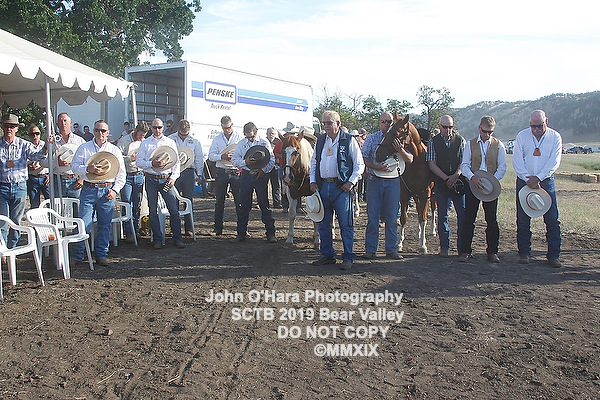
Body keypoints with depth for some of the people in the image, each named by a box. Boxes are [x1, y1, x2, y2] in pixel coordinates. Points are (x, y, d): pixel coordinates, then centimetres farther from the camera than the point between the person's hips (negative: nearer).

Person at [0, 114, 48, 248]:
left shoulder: (23, 145, 4)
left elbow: (36, 155, -11)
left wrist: (45, 148, -28)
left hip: (19, 187, 1)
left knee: (16, 221, 9)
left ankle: (12, 249, 22)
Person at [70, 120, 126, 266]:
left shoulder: (115, 150, 11)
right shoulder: (84, 148, 8)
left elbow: (121, 173, 10)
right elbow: (74, 165, 2)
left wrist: (115, 189, -2)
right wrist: (88, 169, -17)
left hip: (107, 191, 1)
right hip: (89, 189, -1)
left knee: (104, 225, 4)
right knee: (84, 224, -5)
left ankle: (101, 255, 14)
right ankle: (76, 255, 7)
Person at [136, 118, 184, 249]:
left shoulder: (170, 142, 11)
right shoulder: (145, 143, 9)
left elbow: (177, 162, 9)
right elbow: (139, 162, 3)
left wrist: (173, 177, -3)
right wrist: (152, 163, -14)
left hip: (167, 179, 0)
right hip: (151, 180, 0)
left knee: (174, 209, -4)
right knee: (153, 211, 4)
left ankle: (177, 238, 5)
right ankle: (157, 239, 13)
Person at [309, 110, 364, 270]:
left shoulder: (349, 141, -3)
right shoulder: (320, 141, 12)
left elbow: (359, 164, -2)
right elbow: (313, 162, 19)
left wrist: (351, 181, -12)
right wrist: (313, 180, 7)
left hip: (341, 187, -5)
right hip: (323, 186, 5)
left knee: (345, 224, -1)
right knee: (323, 224, 10)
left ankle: (348, 258, 9)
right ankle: (327, 255, 23)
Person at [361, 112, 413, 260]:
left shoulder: (399, 139, 8)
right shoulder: (372, 139, 4)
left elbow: (409, 160, 3)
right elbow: (363, 158, -2)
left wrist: (401, 150, -16)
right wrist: (376, 167, -18)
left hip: (393, 181, 1)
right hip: (375, 180, -1)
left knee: (391, 217, 6)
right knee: (372, 215, 1)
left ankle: (391, 249, 15)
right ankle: (370, 249, 8)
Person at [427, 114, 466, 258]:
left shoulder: (460, 140, 6)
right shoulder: (433, 142, 3)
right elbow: (432, 164, -3)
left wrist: (456, 175, -16)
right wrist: (446, 178, -13)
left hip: (459, 181, 1)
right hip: (441, 182, -1)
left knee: (463, 213, 0)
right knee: (442, 215, 3)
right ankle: (444, 246, 12)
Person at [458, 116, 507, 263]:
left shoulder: (498, 145, 4)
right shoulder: (470, 144, 4)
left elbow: (502, 167, 1)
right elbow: (464, 165, -1)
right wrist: (472, 177, -20)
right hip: (472, 184, 0)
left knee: (492, 219, 5)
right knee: (468, 219, -1)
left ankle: (492, 251, 15)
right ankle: (465, 251, 7)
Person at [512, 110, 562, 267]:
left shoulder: (555, 137, 1)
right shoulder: (522, 136, 1)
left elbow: (554, 162, -7)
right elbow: (517, 161, -3)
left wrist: (538, 178, -17)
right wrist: (528, 178, -15)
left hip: (546, 181, 0)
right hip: (524, 181, 0)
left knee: (552, 219, -3)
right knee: (523, 219, 3)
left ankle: (553, 255, 5)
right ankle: (524, 253, 15)